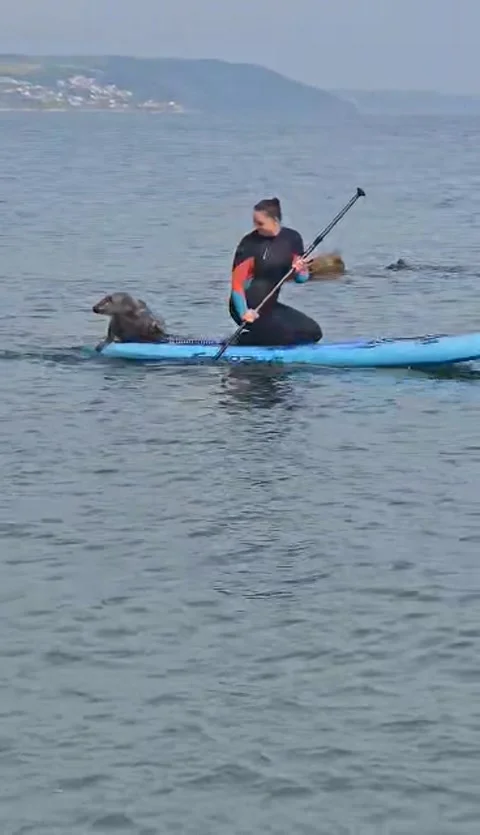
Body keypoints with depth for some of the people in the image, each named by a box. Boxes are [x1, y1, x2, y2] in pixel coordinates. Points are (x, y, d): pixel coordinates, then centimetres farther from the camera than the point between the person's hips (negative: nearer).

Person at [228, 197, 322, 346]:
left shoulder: (292, 238, 0)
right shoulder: (249, 243, -15)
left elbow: (301, 278, 8)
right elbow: (237, 282, -19)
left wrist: (300, 271, -16)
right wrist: (244, 313, -31)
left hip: (270, 305, 7)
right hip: (248, 308, -7)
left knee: (313, 332, 3)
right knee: (288, 336, -21)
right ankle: (242, 341, -3)